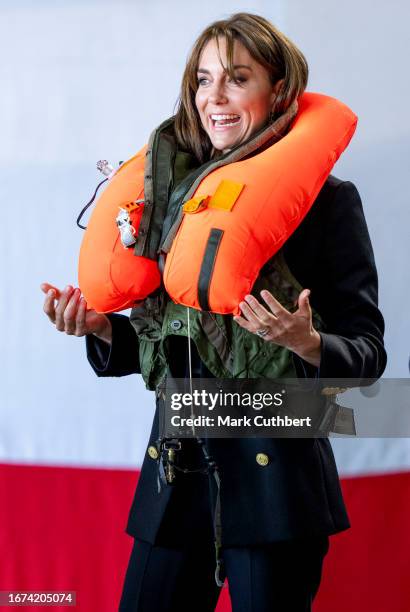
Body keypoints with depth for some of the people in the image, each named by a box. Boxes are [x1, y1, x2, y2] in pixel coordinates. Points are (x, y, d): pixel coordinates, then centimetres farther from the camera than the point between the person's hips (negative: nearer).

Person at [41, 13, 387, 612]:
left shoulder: (327, 201, -4)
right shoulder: (175, 191, 10)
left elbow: (367, 352, -6)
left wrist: (306, 342, -25)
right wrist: (102, 326, -1)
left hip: (274, 476, -4)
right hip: (175, 470, 5)